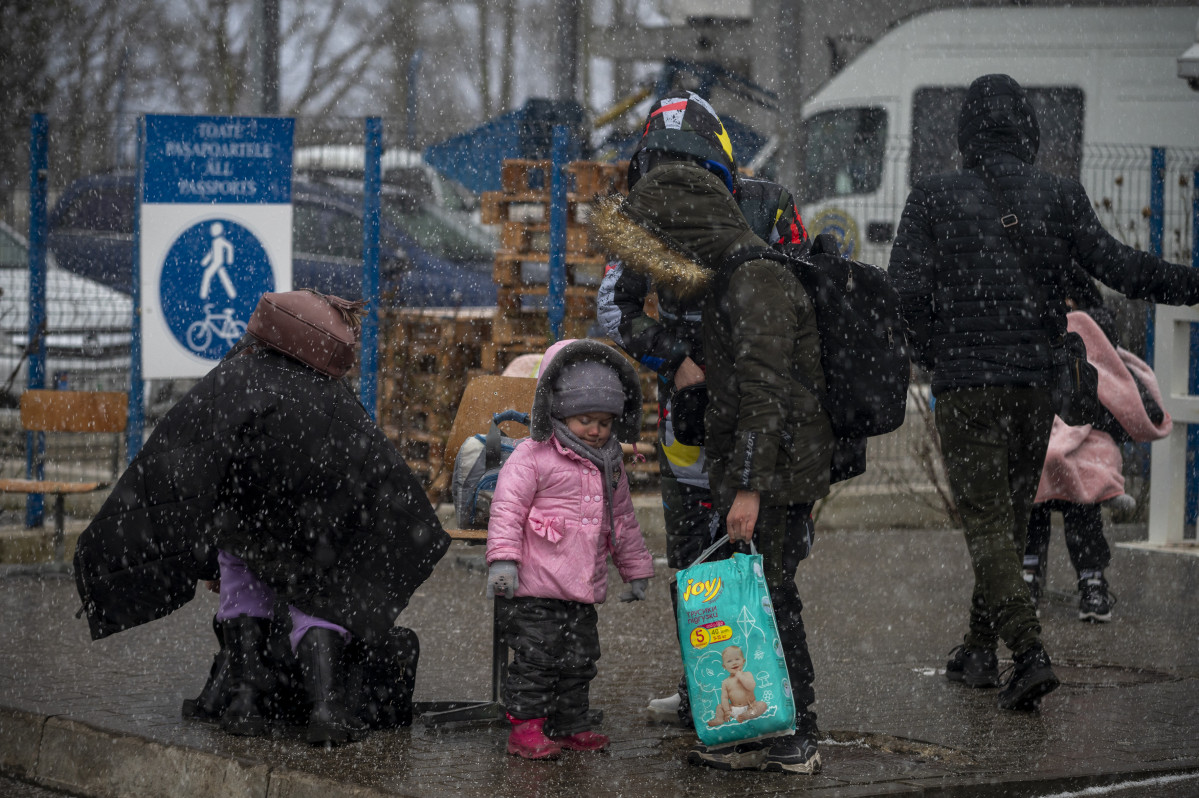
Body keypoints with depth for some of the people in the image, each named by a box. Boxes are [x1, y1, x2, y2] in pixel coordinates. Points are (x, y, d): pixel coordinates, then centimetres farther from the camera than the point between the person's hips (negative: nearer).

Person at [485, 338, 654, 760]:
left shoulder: (608, 466, 16)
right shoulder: (532, 456, -6)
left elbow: (624, 520, 26)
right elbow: (507, 507, -12)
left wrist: (636, 570, 29)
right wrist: (503, 559, -20)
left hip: (583, 591, 7)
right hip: (533, 588, -7)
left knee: (579, 660, 11)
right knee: (535, 658, -6)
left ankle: (569, 727, 21)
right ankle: (526, 726, 1)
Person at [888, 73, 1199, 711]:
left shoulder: (933, 198, -3)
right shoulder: (1058, 195, 1)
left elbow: (906, 293, -8)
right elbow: (1115, 265, -7)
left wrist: (934, 358, 7)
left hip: (964, 383, -3)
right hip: (1036, 379, 3)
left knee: (986, 521, -3)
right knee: (1009, 517, 16)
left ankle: (1029, 653, -19)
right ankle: (979, 651, 25)